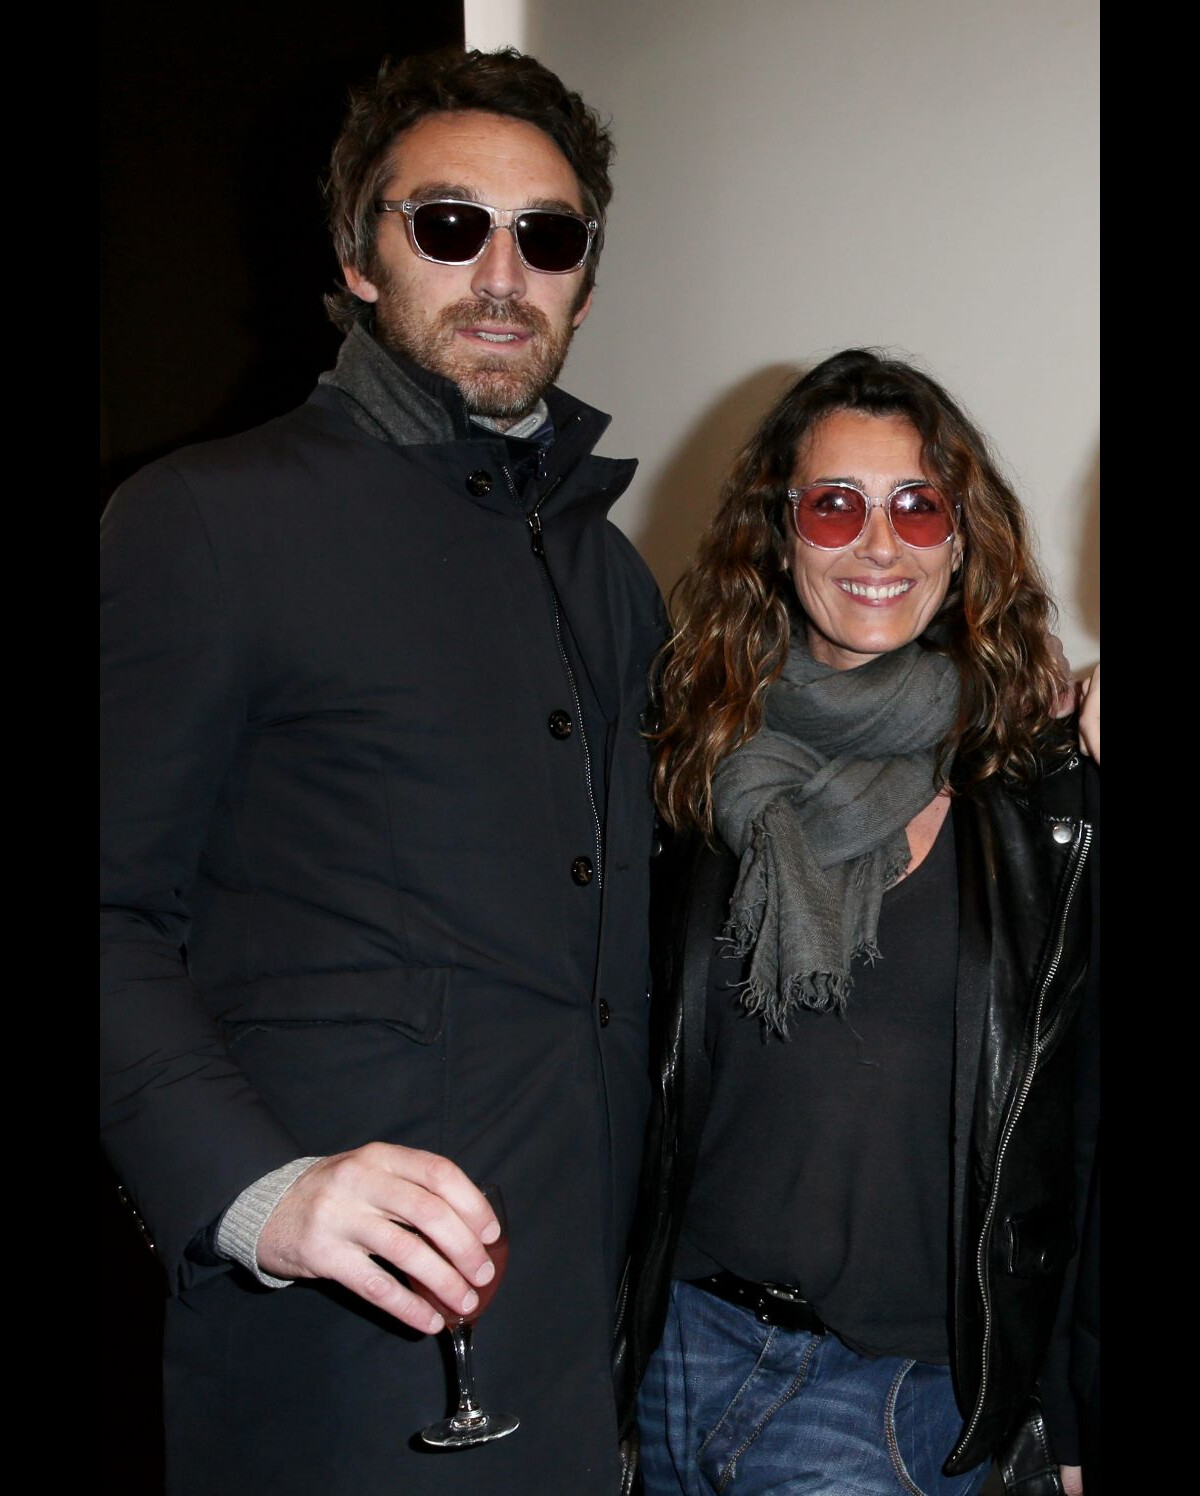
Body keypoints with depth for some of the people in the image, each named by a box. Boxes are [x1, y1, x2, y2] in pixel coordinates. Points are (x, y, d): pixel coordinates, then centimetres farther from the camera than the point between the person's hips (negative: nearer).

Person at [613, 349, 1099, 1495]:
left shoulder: (1046, 798, -7)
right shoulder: (710, 766, 1)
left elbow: (1083, 1132, -4)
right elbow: (647, 1065, 9)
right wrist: (615, 1316, 7)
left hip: (887, 1388, -3)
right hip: (682, 1341, 3)